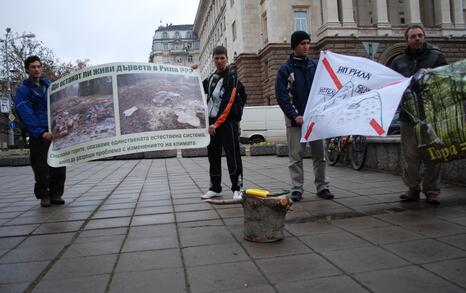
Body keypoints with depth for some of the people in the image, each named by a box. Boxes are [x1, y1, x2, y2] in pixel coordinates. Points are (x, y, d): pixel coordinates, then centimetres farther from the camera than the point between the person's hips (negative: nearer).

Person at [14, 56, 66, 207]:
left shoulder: (50, 85, 14)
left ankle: (56, 194, 13)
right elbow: (26, 115, -11)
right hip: (38, 135, -3)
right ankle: (44, 195, 12)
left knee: (59, 166, 2)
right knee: (42, 167, -2)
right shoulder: (23, 90, 1)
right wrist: (40, 132, -24)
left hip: (57, 132, 4)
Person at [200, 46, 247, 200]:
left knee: (233, 155, -6)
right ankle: (215, 188, 20)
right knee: (213, 155, 10)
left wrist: (217, 124, -20)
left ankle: (237, 188, 1)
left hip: (228, 122, -7)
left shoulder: (232, 77, -7)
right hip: (212, 122, 7)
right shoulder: (210, 78, 15)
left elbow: (228, 104, -15)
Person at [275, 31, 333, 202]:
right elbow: (281, 96, -7)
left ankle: (322, 187, 15)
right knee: (296, 156, -1)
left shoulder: (315, 66, 13)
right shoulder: (285, 69, 1)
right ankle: (297, 189, 7)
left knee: (319, 154, 6)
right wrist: (295, 116, -15)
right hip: (295, 119, -3)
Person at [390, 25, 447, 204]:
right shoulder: (398, 61, 14)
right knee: (409, 155, 1)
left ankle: (431, 191, 12)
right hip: (408, 114, 1)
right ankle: (413, 188, 13)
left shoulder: (437, 56, 9)